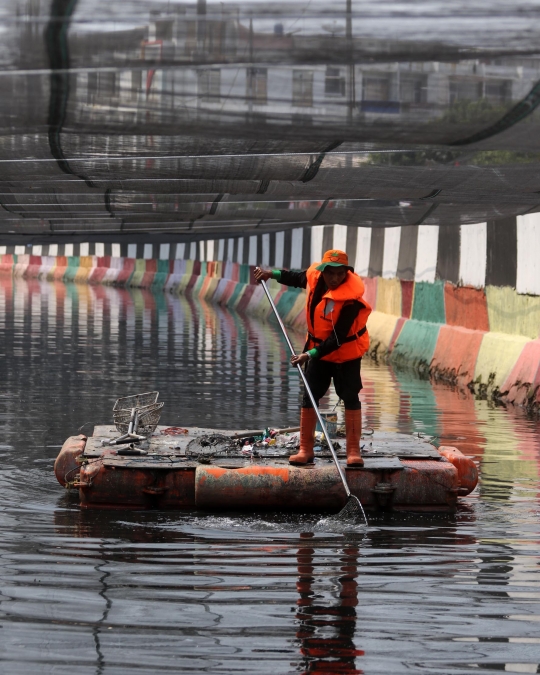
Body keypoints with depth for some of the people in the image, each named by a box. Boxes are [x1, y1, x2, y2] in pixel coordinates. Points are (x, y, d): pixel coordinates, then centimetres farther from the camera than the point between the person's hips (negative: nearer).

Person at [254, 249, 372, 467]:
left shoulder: (351, 300, -29)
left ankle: (353, 451, -1)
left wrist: (310, 355, -35)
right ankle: (305, 450, 9)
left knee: (351, 398, -7)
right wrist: (272, 274, 17)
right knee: (309, 397, 3)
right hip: (318, 348, 6)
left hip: (346, 352, -6)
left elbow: (338, 338, -30)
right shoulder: (315, 277, -11)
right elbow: (298, 278, 17)